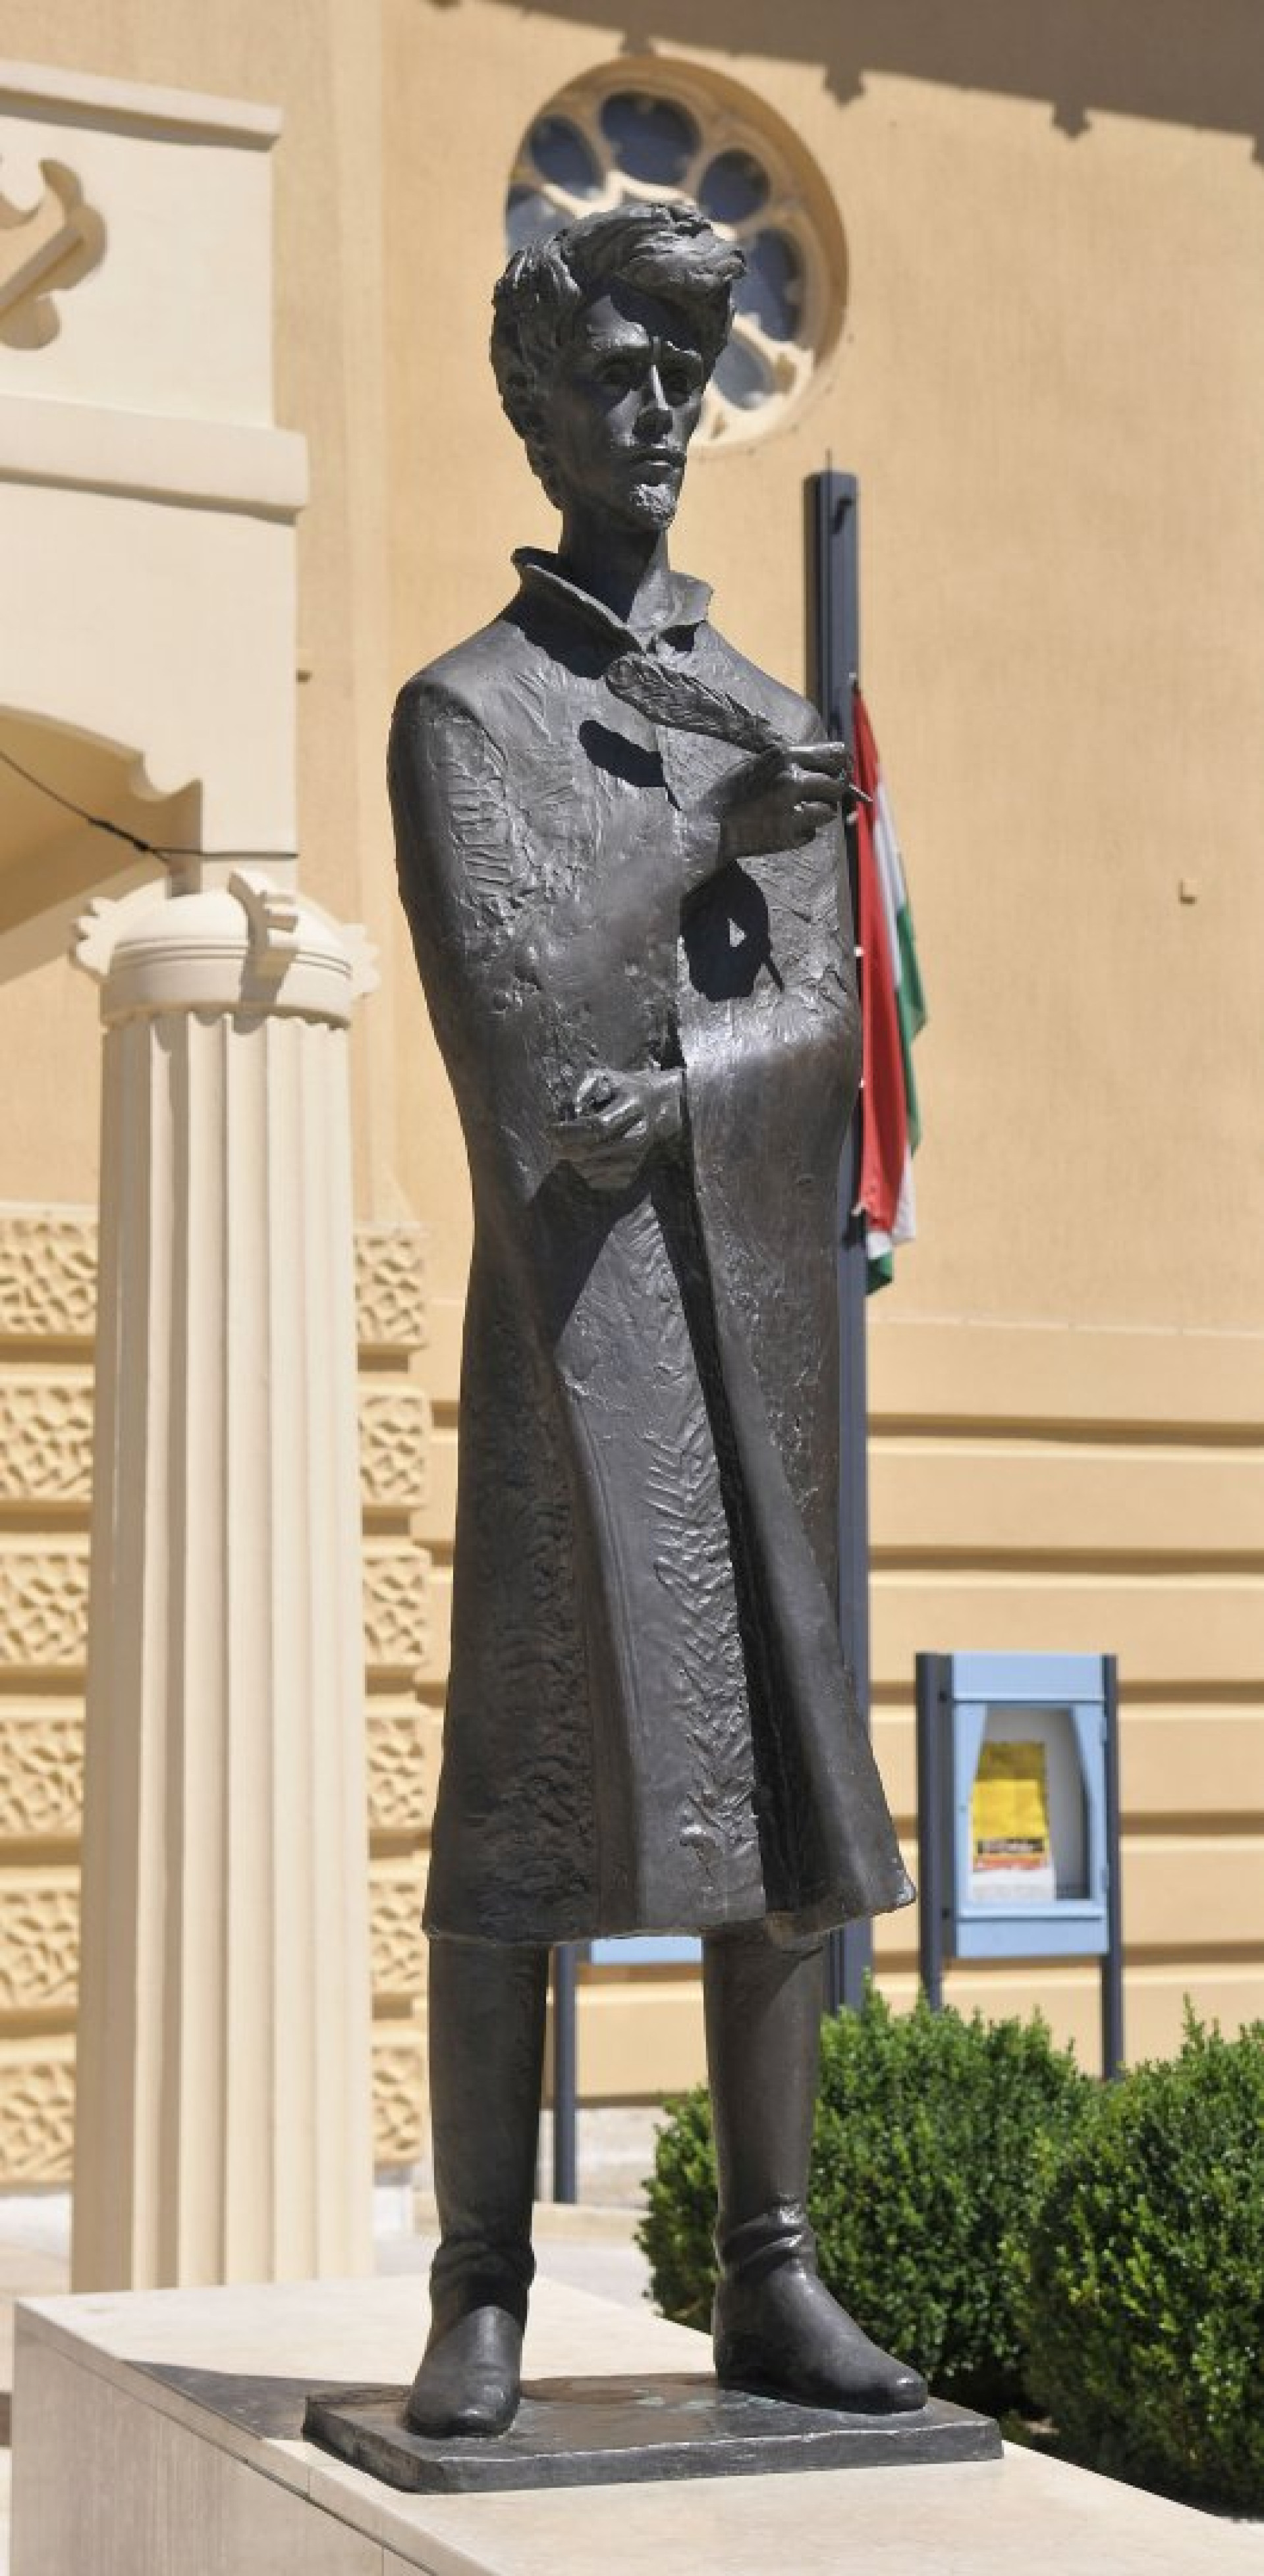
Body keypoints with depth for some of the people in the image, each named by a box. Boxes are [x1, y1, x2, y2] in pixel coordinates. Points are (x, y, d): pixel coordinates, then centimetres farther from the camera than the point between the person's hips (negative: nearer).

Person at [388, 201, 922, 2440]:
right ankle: (481, 2298, -2)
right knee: (530, 1778, -8)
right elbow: (517, 1002, -11)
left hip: (763, 1312, 5)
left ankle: (771, 2280, 10)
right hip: (574, 1326, -5)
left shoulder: (777, 721, 18)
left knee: (783, 1788, 3)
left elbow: (823, 1026, 5)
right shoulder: (460, 712, 4)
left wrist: (687, 1089, -15)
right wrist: (715, 838, -15)